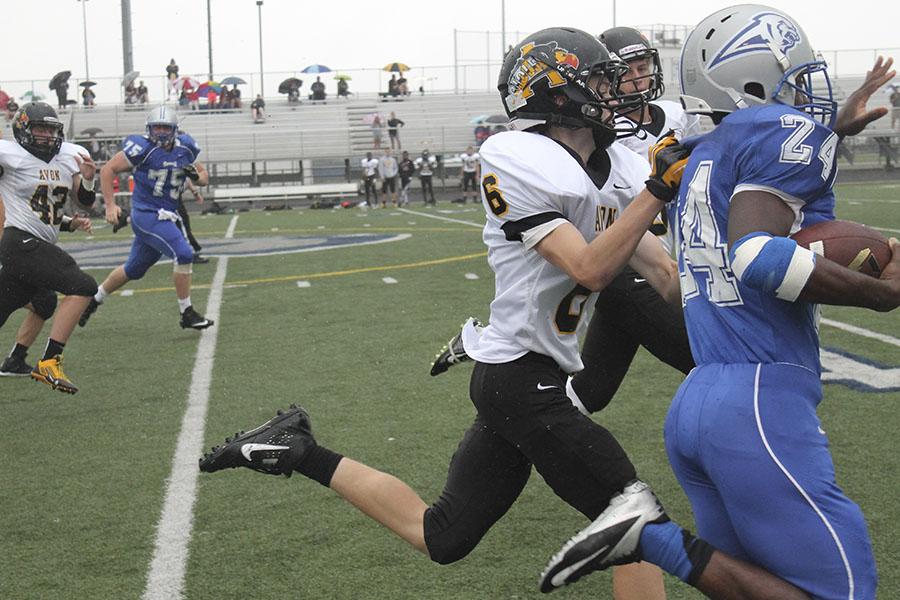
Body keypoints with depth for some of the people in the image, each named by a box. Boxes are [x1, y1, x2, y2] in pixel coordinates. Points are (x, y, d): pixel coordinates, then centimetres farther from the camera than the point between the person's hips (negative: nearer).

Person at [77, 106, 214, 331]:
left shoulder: (185, 148, 4)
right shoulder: (142, 148, -13)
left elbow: (204, 177, 15)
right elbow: (108, 170, -7)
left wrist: (196, 176, -9)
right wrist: (110, 205, -14)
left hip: (167, 216, 7)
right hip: (147, 214, -7)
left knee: (133, 270, 19)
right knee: (183, 254, -20)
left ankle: (94, 299, 39)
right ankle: (187, 314, -10)